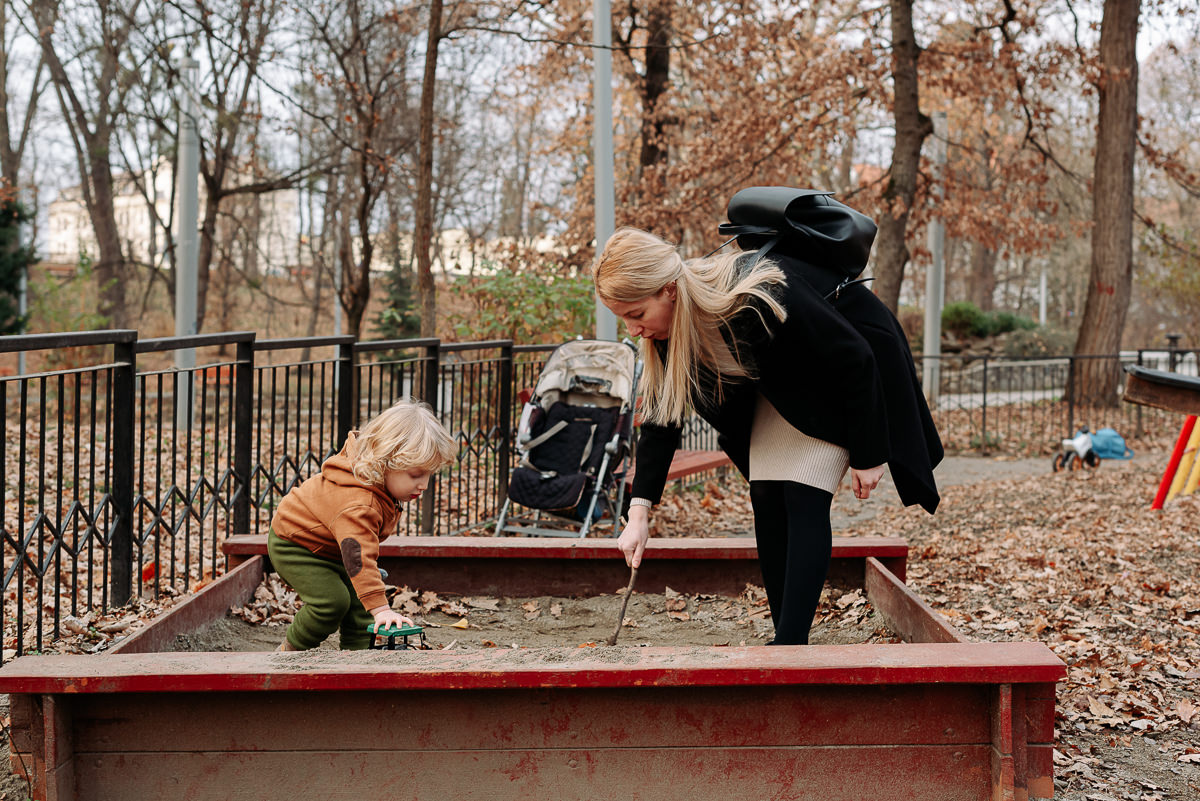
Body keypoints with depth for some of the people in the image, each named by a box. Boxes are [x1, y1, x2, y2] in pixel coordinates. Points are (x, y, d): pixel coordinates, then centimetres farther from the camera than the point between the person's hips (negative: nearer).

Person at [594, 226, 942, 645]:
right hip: (781, 386, 7)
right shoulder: (669, 327, -18)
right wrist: (638, 512, -16)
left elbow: (854, 360, -29)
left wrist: (868, 455, -22)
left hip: (840, 381, -7)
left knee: (803, 498, -18)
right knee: (766, 497, -2)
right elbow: (660, 415, -8)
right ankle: (786, 642, 5)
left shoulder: (759, 298, -40)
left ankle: (791, 646, -21)